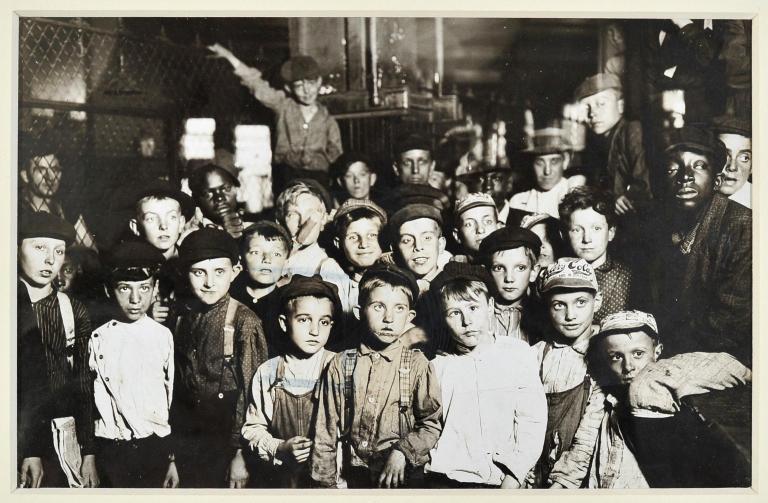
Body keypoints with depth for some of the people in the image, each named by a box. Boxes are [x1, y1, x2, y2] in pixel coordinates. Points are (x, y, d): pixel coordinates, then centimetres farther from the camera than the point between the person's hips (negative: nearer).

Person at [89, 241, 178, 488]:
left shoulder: (163, 336, -2)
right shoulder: (99, 339, -3)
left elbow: (173, 396, 3)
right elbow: (94, 399, 3)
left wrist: (172, 457, 6)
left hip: (157, 448, 0)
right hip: (112, 449, 0)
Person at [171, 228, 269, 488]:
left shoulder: (243, 322, -14)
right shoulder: (184, 317, 0)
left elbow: (249, 393, -13)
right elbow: (178, 385, 7)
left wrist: (240, 453, -13)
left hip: (226, 437, -4)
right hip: (186, 441, 4)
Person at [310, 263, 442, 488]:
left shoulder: (417, 364, -6)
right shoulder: (341, 365, -1)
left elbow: (431, 423, -4)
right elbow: (325, 430, 2)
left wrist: (401, 452, -17)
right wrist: (325, 482, 2)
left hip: (404, 477, -1)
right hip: (355, 477, 1)